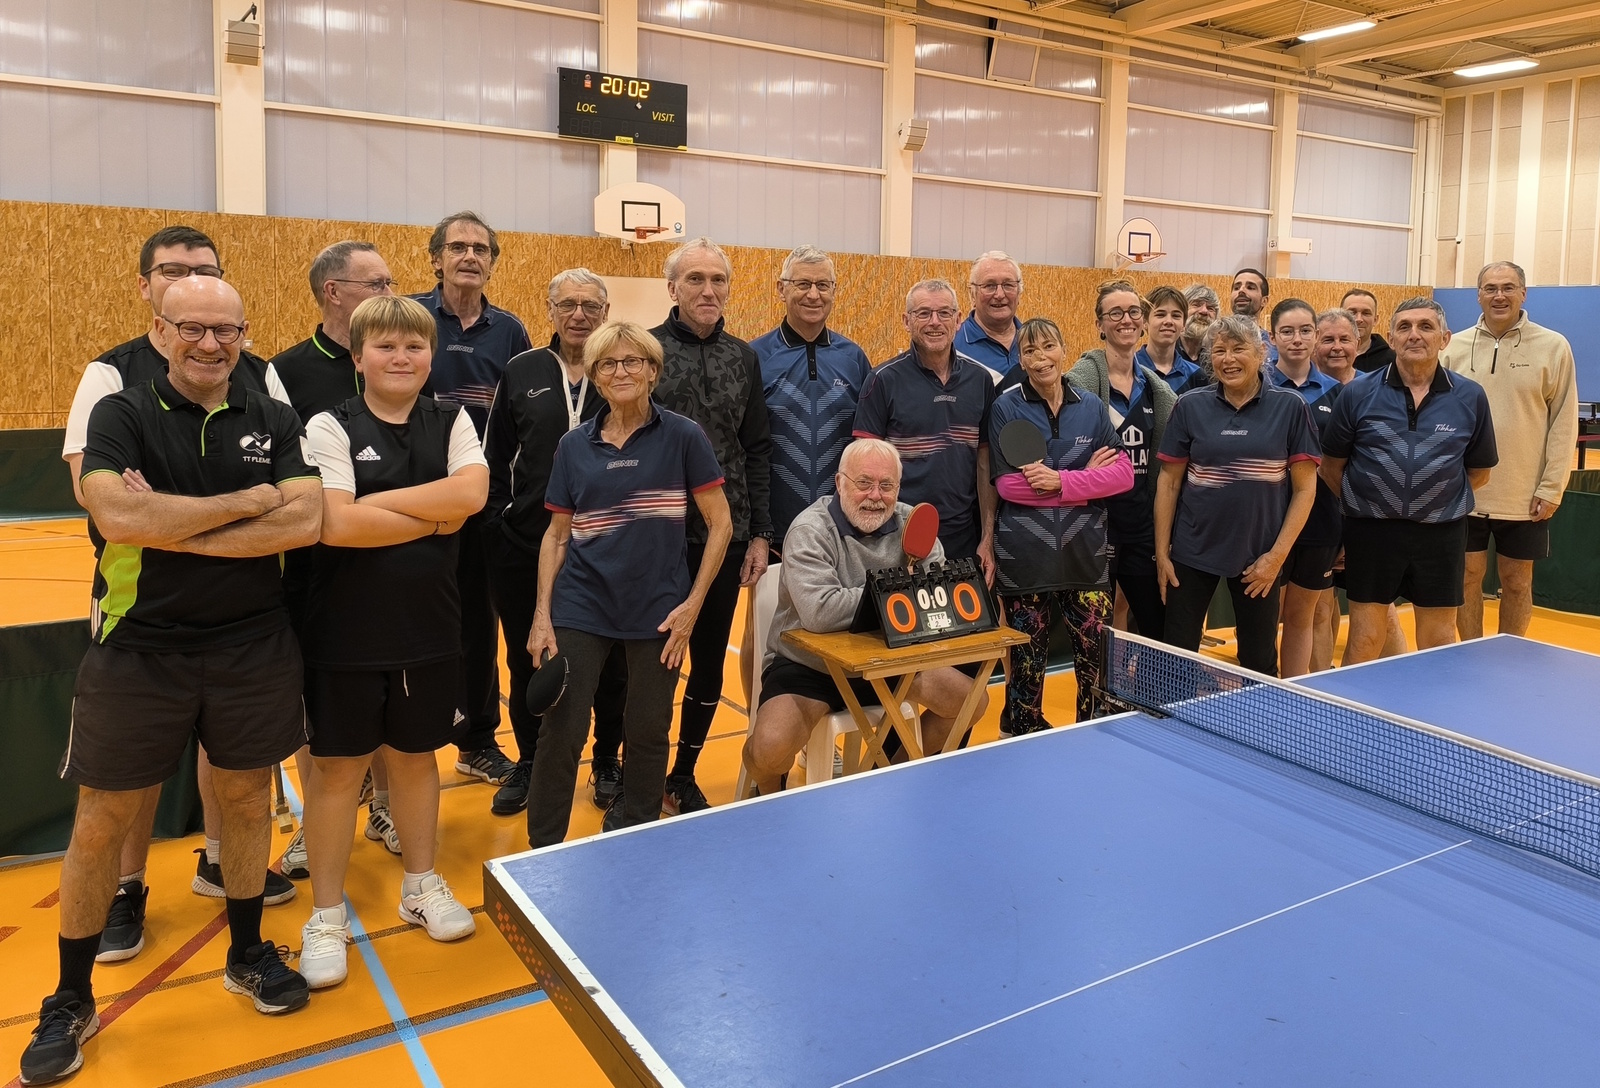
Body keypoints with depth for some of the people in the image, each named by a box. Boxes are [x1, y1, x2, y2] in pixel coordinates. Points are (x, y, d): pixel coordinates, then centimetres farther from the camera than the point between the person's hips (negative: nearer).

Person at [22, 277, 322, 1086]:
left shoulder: (274, 422, 2)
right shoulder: (120, 415, -3)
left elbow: (304, 521, -13)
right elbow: (118, 517, -21)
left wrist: (172, 525, -17)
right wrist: (249, 500, -16)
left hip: (253, 648, 2)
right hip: (139, 649, -1)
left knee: (246, 800, 15)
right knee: (100, 824, 8)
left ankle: (246, 954, 37)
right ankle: (70, 1001, 28)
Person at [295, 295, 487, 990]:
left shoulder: (451, 424, 4)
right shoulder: (330, 428, -6)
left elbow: (472, 493, -15)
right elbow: (336, 524, -20)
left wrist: (376, 502, -18)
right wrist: (434, 517, -13)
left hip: (429, 627, 3)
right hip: (346, 634, -3)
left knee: (415, 755, 17)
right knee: (338, 768, 7)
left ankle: (420, 885, 35)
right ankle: (327, 915, 23)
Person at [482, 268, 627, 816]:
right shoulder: (522, 372, 5)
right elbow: (496, 456, 9)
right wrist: (497, 517, 2)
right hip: (526, 544, 2)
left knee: (609, 661, 10)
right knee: (526, 661, 13)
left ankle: (607, 762, 30)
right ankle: (528, 763, 32)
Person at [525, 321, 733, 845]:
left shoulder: (683, 437, -3)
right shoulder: (573, 446, 5)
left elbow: (720, 524, -2)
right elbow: (556, 535, 9)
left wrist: (693, 604, -7)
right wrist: (543, 614, 0)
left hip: (659, 610, -1)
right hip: (581, 608, 2)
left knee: (647, 732, 8)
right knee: (560, 733, 1)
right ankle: (542, 850, 19)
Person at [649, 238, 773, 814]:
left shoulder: (742, 357, 9)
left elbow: (757, 451, 10)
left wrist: (759, 534, 5)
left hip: (724, 536, 4)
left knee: (709, 663, 12)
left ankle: (684, 775, 30)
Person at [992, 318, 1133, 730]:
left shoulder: (1091, 407, 8)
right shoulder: (1006, 408, 0)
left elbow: (1123, 473, -1)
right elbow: (1006, 484, -10)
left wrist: (1061, 481, -16)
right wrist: (1086, 477, -10)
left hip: (1084, 552, 2)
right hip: (1024, 554, -2)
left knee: (1098, 657, 1)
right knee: (1027, 660, 6)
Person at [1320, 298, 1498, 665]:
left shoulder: (1470, 397, 1)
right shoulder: (1358, 393, -2)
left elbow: (1479, 472, 10)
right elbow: (1331, 465, 5)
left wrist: (1438, 498, 5)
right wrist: (1363, 502, 4)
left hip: (1441, 535, 1)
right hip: (1371, 533, -1)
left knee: (1438, 642, 11)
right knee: (1363, 641, 5)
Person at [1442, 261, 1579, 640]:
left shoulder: (1554, 347, -1)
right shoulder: (1456, 348, 2)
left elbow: (1563, 424, -2)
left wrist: (1551, 488, -6)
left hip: (1525, 496, -1)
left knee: (1517, 583, 9)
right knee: (1469, 576, 8)